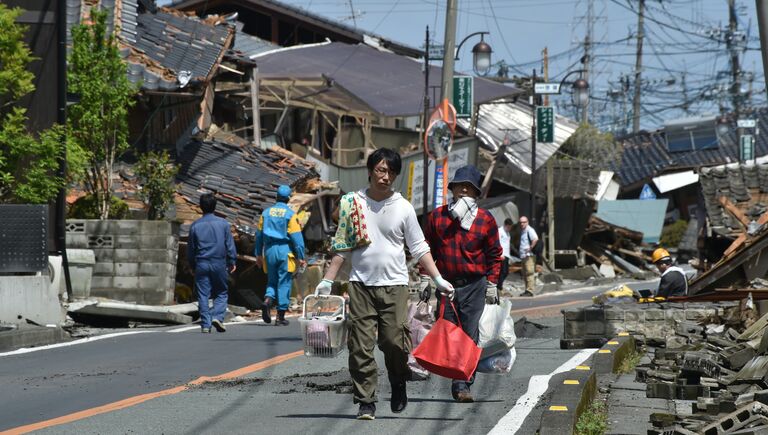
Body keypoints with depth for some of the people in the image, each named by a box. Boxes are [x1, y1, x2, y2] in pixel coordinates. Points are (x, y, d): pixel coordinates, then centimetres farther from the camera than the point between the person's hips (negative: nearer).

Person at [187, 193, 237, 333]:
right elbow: (230, 245, 1)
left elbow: (190, 248, 8)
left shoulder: (195, 225, 2)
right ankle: (218, 316, -10)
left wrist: (192, 266, 19)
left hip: (201, 264, 1)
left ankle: (205, 324, -1)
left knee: (203, 295, 3)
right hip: (219, 263, -1)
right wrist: (232, 262, 12)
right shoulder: (223, 224, -1)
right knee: (221, 293, 10)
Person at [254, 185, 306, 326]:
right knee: (284, 283, 2)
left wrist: (258, 254, 20)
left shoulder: (266, 213, 6)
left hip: (270, 251, 4)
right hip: (285, 250, -4)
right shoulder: (290, 215, -7)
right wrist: (301, 257, -6)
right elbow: (297, 237, -10)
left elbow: (259, 234, 11)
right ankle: (280, 316, 3)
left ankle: (268, 300, -14)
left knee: (272, 280, 16)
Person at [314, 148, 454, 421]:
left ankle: (399, 385, 21)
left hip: (394, 285, -1)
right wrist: (327, 281, 6)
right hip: (361, 284, 1)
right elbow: (342, 247, 10)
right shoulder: (352, 203, 5)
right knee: (361, 346, -4)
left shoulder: (403, 208, 3)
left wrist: (438, 280, -1)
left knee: (395, 342, -7)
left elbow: (419, 249, 7)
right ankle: (366, 402, 3)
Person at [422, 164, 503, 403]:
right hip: (445, 283, 2)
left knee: (470, 336, -6)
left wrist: (492, 285, 4)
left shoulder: (486, 219, 3)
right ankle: (457, 384, 13)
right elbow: (427, 249, 12)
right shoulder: (437, 216, 6)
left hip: (474, 286, -2)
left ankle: (463, 385, -5)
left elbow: (494, 254, 9)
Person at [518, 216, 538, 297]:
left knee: (529, 272, -13)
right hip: (523, 256, 11)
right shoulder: (522, 231, 20)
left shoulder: (529, 230, -10)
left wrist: (530, 248, -22)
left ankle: (530, 290, -17)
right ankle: (527, 290, 17)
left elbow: (535, 239, -26)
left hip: (529, 255, -11)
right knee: (525, 274, 12)